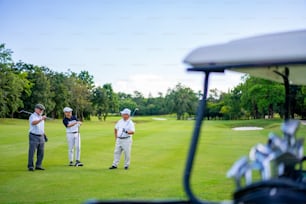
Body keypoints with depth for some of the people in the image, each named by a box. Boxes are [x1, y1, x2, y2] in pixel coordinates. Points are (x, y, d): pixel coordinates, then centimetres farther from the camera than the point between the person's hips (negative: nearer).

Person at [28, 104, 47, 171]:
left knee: (41, 152, 7)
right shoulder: (32, 116, -10)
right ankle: (30, 166, 0)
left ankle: (38, 165, 14)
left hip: (41, 137, 7)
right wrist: (41, 119, -45)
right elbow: (33, 123, -33)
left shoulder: (41, 117, 15)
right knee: (32, 152, -5)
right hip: (34, 137, -7)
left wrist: (44, 135, 23)